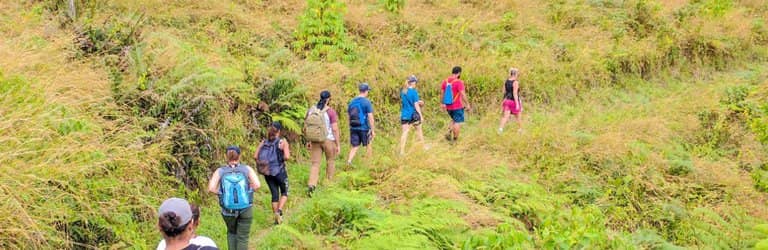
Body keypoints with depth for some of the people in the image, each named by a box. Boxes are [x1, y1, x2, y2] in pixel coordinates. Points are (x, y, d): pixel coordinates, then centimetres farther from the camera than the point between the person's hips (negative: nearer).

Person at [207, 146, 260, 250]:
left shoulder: (220, 171, -7)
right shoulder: (247, 169, -7)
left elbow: (211, 188, -17)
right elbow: (257, 185, -16)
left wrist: (221, 193, 2)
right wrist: (247, 191, 3)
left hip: (228, 211, 1)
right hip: (246, 209, -1)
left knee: (231, 233, 29)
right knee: (242, 238, 11)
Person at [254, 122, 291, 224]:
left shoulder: (263, 142, 2)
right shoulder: (283, 142, -9)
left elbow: (255, 156, -4)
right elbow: (287, 157, -20)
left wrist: (262, 163, 10)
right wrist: (282, 159, 1)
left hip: (267, 172, 4)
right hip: (280, 171, -4)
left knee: (274, 194, 15)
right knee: (284, 193, 16)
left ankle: (276, 217, 18)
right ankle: (279, 211, -5)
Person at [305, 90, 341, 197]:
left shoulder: (311, 110, 2)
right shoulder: (331, 112, -13)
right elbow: (335, 129, -14)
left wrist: (308, 140, 17)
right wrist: (338, 144, -7)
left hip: (315, 140, 3)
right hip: (329, 140, -3)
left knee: (315, 163, 4)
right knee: (330, 161, 18)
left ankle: (311, 185, -13)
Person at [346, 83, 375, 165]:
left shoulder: (352, 101, 7)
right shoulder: (366, 102, -10)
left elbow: (349, 115, 12)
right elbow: (370, 117, -13)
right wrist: (373, 130, -10)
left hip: (353, 128, 4)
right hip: (364, 128, -4)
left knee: (354, 147, 6)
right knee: (368, 146, 13)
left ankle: (349, 162, -12)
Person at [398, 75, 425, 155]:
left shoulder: (402, 92, 4)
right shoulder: (414, 92, -13)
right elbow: (416, 105, -13)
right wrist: (421, 116, -8)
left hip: (404, 115, 4)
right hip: (413, 115, -4)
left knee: (405, 132, 2)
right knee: (419, 130, 17)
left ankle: (402, 151, -5)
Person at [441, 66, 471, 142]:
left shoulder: (445, 81, 4)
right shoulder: (459, 82, -16)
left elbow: (442, 93, 12)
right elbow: (463, 94, -19)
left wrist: (443, 103, 23)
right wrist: (467, 104, -11)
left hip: (448, 106, 6)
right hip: (458, 106, -6)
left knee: (454, 120, 25)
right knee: (458, 122, 4)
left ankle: (449, 133, 8)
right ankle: (455, 139, 6)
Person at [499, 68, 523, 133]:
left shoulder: (506, 81, 5)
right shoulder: (515, 82, -15)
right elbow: (515, 93, -20)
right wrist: (517, 104, -19)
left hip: (507, 100, 5)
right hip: (514, 101, -5)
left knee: (505, 116, -2)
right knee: (518, 117, 14)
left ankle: (500, 128, -19)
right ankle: (520, 129, 29)